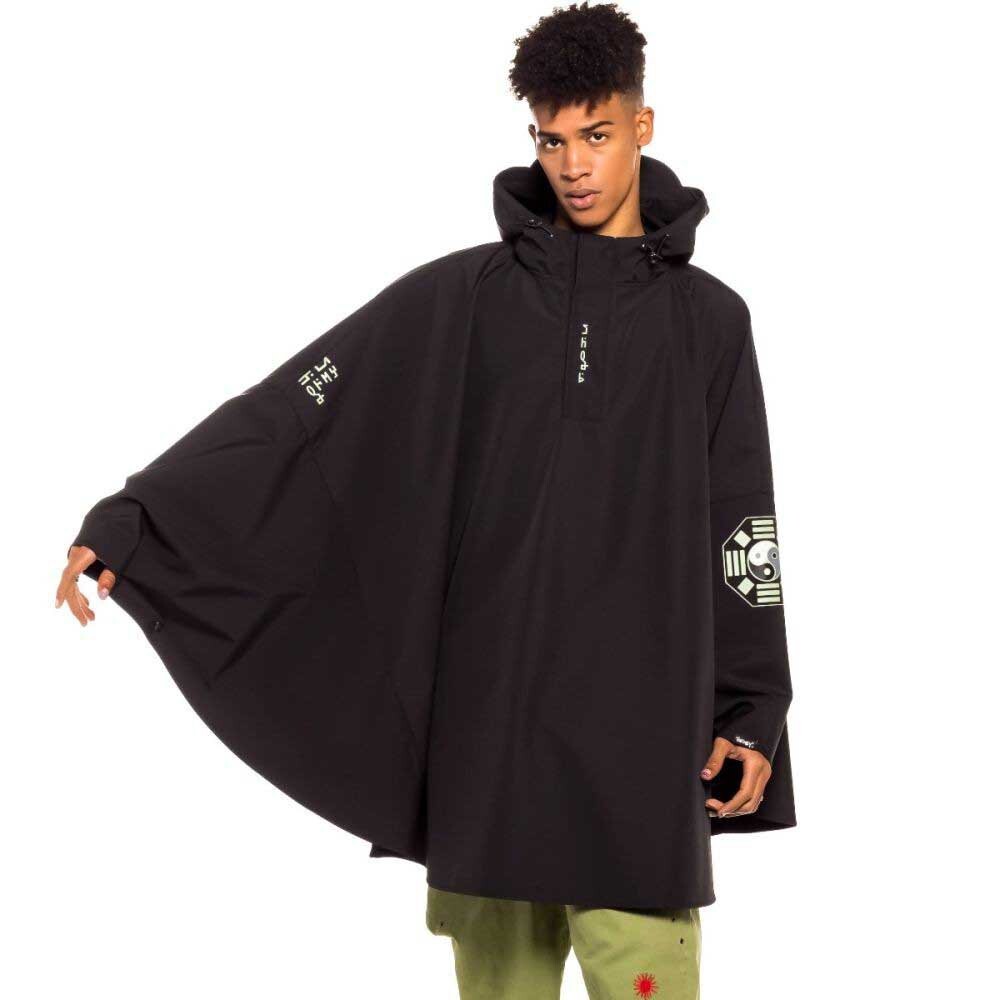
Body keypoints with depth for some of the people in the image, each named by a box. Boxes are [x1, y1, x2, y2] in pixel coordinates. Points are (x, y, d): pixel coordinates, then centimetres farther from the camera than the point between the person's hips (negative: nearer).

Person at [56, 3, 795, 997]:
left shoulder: (707, 318, 7)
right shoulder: (460, 297, 5)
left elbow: (741, 530, 8)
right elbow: (293, 410, -3)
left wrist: (751, 715, 3)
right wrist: (128, 521, -12)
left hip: (640, 738, 0)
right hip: (485, 728, 1)